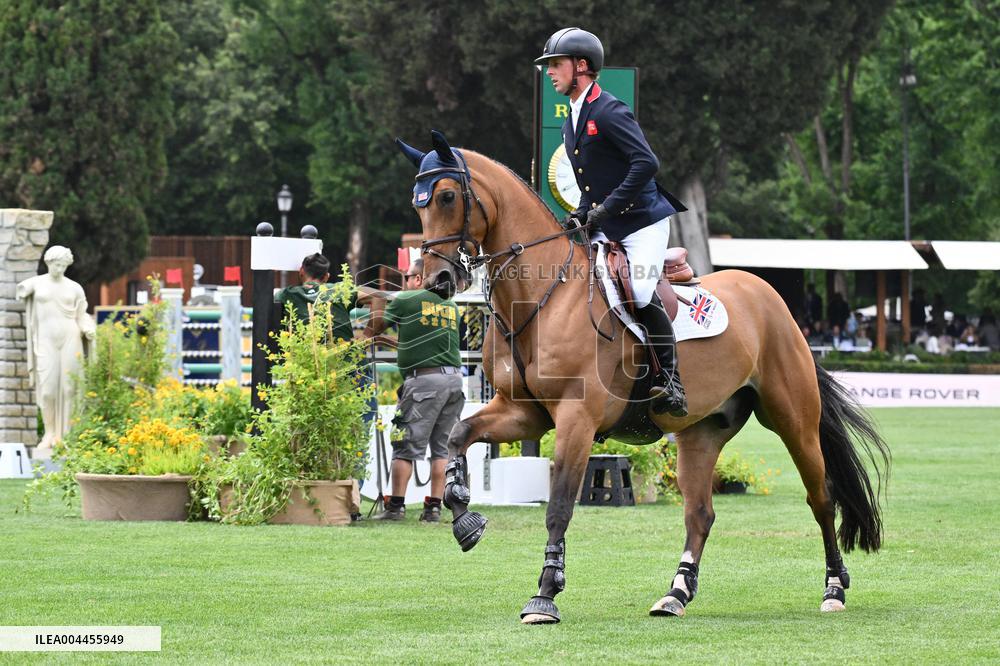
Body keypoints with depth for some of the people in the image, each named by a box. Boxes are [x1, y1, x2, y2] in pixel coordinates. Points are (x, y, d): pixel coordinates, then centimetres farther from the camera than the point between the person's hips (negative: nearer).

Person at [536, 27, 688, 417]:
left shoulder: (609, 112, -14)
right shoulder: (571, 124, 15)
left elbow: (646, 163, -24)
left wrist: (607, 207, -24)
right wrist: (582, 214, 5)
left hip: (643, 222, -9)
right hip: (605, 230, 9)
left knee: (641, 295, -22)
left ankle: (669, 382, -11)